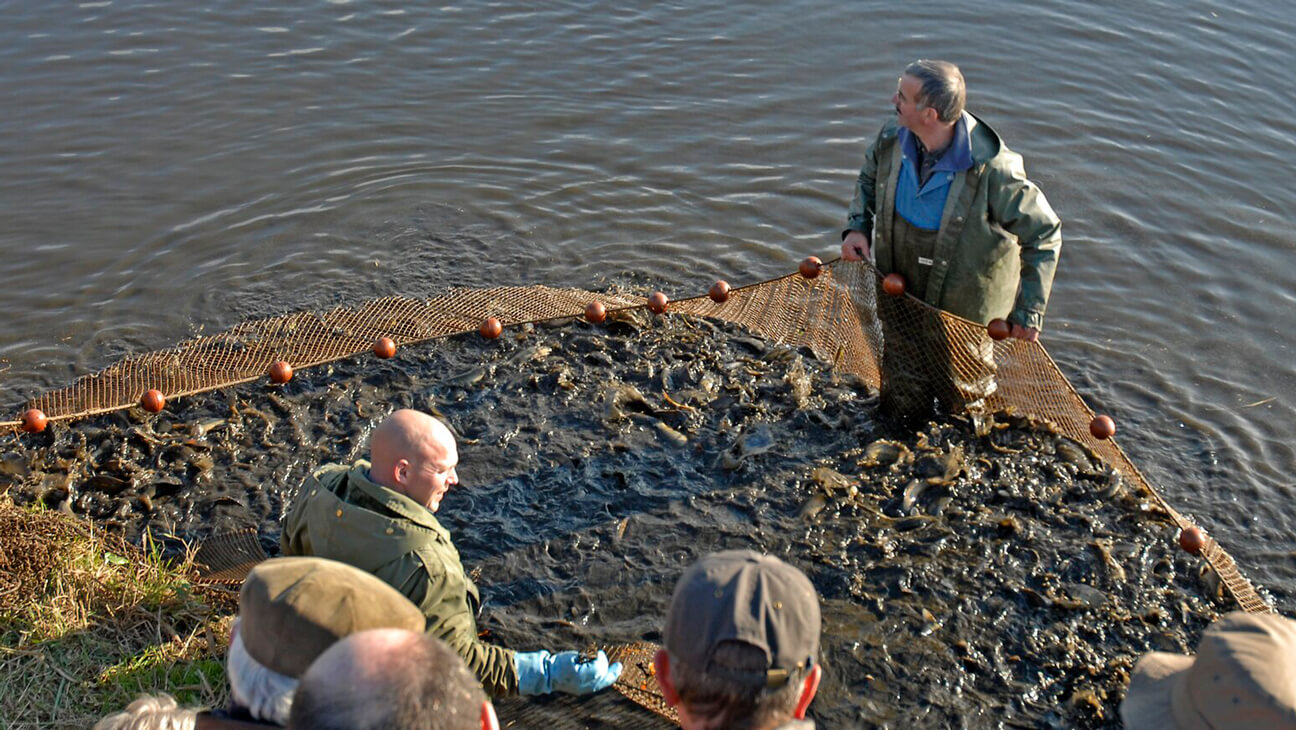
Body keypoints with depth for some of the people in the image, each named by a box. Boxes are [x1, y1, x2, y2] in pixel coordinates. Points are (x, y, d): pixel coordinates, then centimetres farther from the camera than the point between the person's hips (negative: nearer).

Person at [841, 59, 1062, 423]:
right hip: (899, 295, 4)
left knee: (961, 396, 22)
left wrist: (1029, 311, -20)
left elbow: (1044, 235, -20)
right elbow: (869, 179, 9)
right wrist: (857, 226, -8)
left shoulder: (991, 170, -32)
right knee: (901, 403, 22)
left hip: (960, 306, -4)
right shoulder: (892, 138, -16)